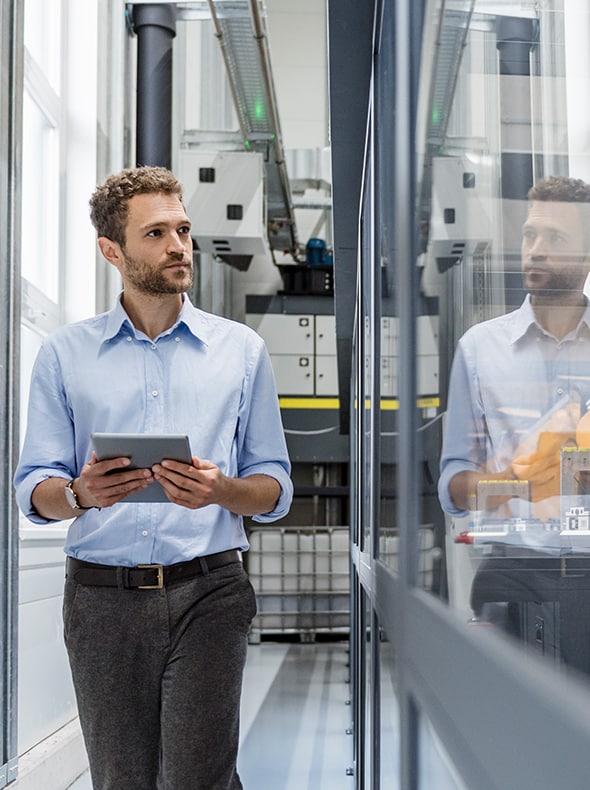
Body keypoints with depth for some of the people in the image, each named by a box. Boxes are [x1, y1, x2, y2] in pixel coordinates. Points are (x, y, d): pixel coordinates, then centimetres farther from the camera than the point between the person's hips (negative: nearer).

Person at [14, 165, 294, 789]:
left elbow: (274, 489, 8)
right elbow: (34, 491, 5)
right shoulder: (64, 354, 9)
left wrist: (221, 491, -14)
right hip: (102, 597, 1)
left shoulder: (240, 349, 9)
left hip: (206, 595, -1)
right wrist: (81, 493, -18)